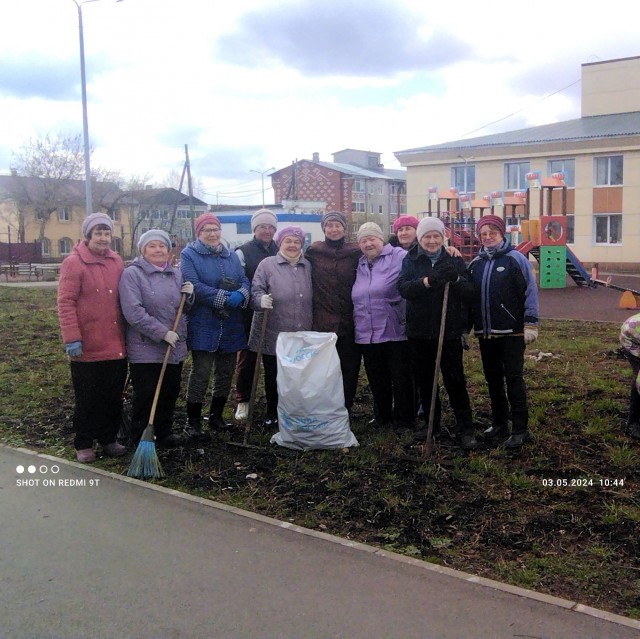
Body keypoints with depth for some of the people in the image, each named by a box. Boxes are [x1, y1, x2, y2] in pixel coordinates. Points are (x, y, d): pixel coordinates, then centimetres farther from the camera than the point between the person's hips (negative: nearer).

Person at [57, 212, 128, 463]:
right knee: (87, 399, 6)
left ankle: (108, 439, 27)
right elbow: (65, 303, -12)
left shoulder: (116, 261, 10)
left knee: (114, 397, 13)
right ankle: (84, 445, 19)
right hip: (87, 348, -5)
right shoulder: (73, 263, -8)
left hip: (116, 346, 5)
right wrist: (72, 338, -18)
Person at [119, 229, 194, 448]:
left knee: (170, 393, 15)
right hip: (145, 350, -6)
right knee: (145, 397, 1)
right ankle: (141, 439, 15)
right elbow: (134, 313, -19)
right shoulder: (132, 274, -10)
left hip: (175, 348, 6)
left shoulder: (176, 274, 11)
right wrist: (162, 332, -20)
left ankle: (164, 433, 31)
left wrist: (189, 294, -2)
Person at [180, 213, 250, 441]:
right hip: (203, 326, -6)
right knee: (200, 373, -6)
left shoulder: (231, 256, 14)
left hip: (231, 326, 6)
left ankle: (216, 416, 28)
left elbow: (245, 282, 5)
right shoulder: (189, 255, -4)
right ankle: (193, 423, 4)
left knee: (226, 372, 12)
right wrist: (225, 297, -22)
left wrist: (240, 295, -19)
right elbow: (194, 286, -18)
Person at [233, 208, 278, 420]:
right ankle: (243, 401, 17)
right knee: (247, 357, 5)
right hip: (250, 315, -3)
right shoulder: (243, 252, -2)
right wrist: (257, 300, -17)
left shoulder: (280, 252, 9)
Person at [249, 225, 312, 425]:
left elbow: (313, 297, 16)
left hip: (302, 337, 3)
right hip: (273, 335, -3)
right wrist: (261, 300, -30)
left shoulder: (308, 266, 11)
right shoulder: (267, 264, -2)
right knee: (273, 375, 8)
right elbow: (256, 291, -7)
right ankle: (272, 413, 24)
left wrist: (314, 326, 12)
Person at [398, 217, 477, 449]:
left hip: (450, 332, -2)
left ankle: (465, 429, 7)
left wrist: (456, 279, -26)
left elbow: (469, 293, -5)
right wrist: (428, 280, -31)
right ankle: (431, 424, 27)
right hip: (419, 332, 2)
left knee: (455, 381, 0)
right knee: (424, 381, 12)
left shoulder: (454, 260, 2)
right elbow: (403, 288, -14)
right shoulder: (410, 260, 3)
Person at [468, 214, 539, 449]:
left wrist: (530, 324, -12)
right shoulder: (476, 264, 11)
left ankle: (520, 429, 4)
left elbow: (530, 291, -8)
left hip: (511, 332, -6)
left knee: (514, 379, -2)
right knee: (493, 379, 13)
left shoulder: (515, 259, -6)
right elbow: (468, 296, 17)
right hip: (485, 334, 6)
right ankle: (499, 422, 26)